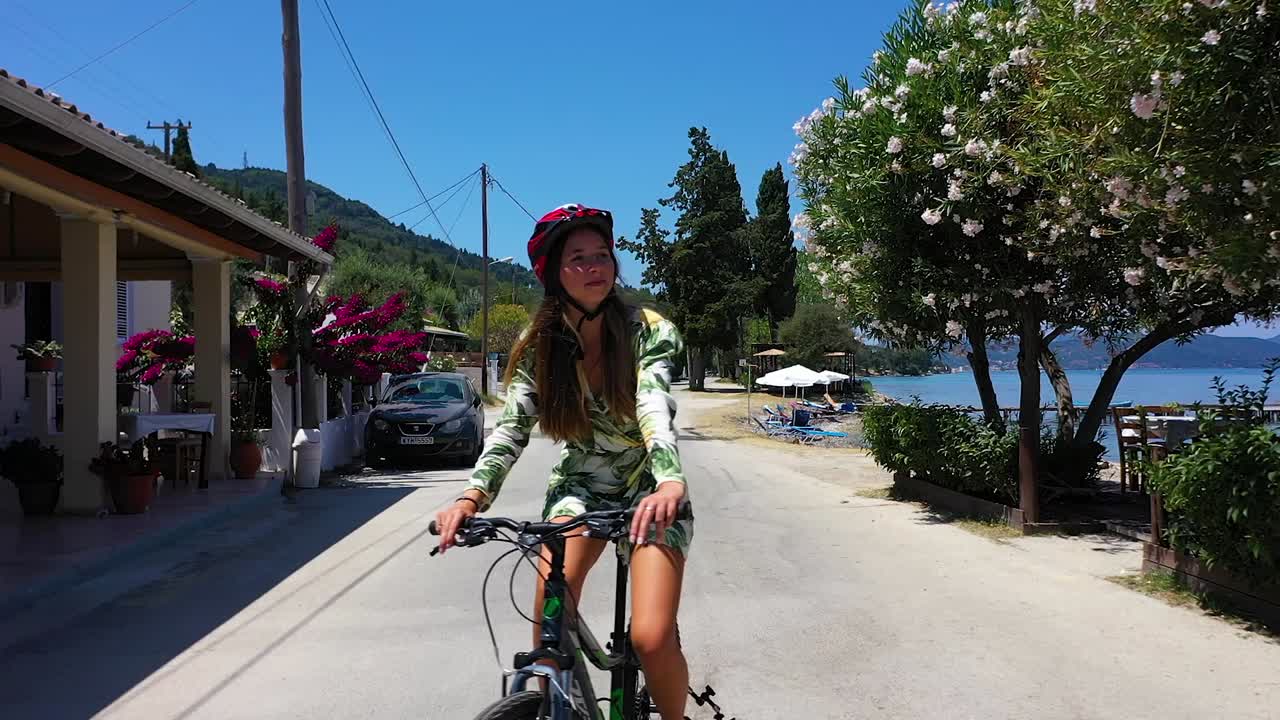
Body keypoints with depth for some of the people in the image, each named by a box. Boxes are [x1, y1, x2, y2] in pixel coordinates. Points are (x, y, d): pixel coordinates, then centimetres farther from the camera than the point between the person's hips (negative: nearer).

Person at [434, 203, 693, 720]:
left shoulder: (649, 331, -17)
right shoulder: (540, 347, -7)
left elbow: (654, 407, -33)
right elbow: (512, 427, -14)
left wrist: (670, 483, -52)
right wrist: (472, 497, -31)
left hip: (648, 490, -2)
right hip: (579, 487, 3)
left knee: (651, 637, -17)